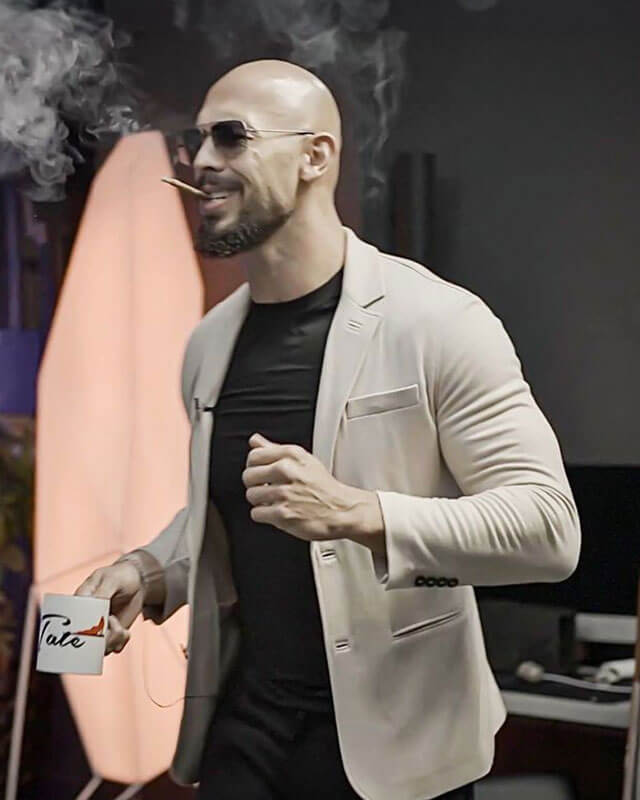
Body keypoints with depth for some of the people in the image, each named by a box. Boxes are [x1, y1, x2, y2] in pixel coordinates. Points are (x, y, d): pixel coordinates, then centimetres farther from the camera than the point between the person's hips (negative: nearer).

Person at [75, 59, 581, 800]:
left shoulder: (435, 321, -14)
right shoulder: (209, 342, 6)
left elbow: (547, 527, -18)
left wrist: (356, 512, -29)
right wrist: (151, 572, 0)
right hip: (242, 729, 5)